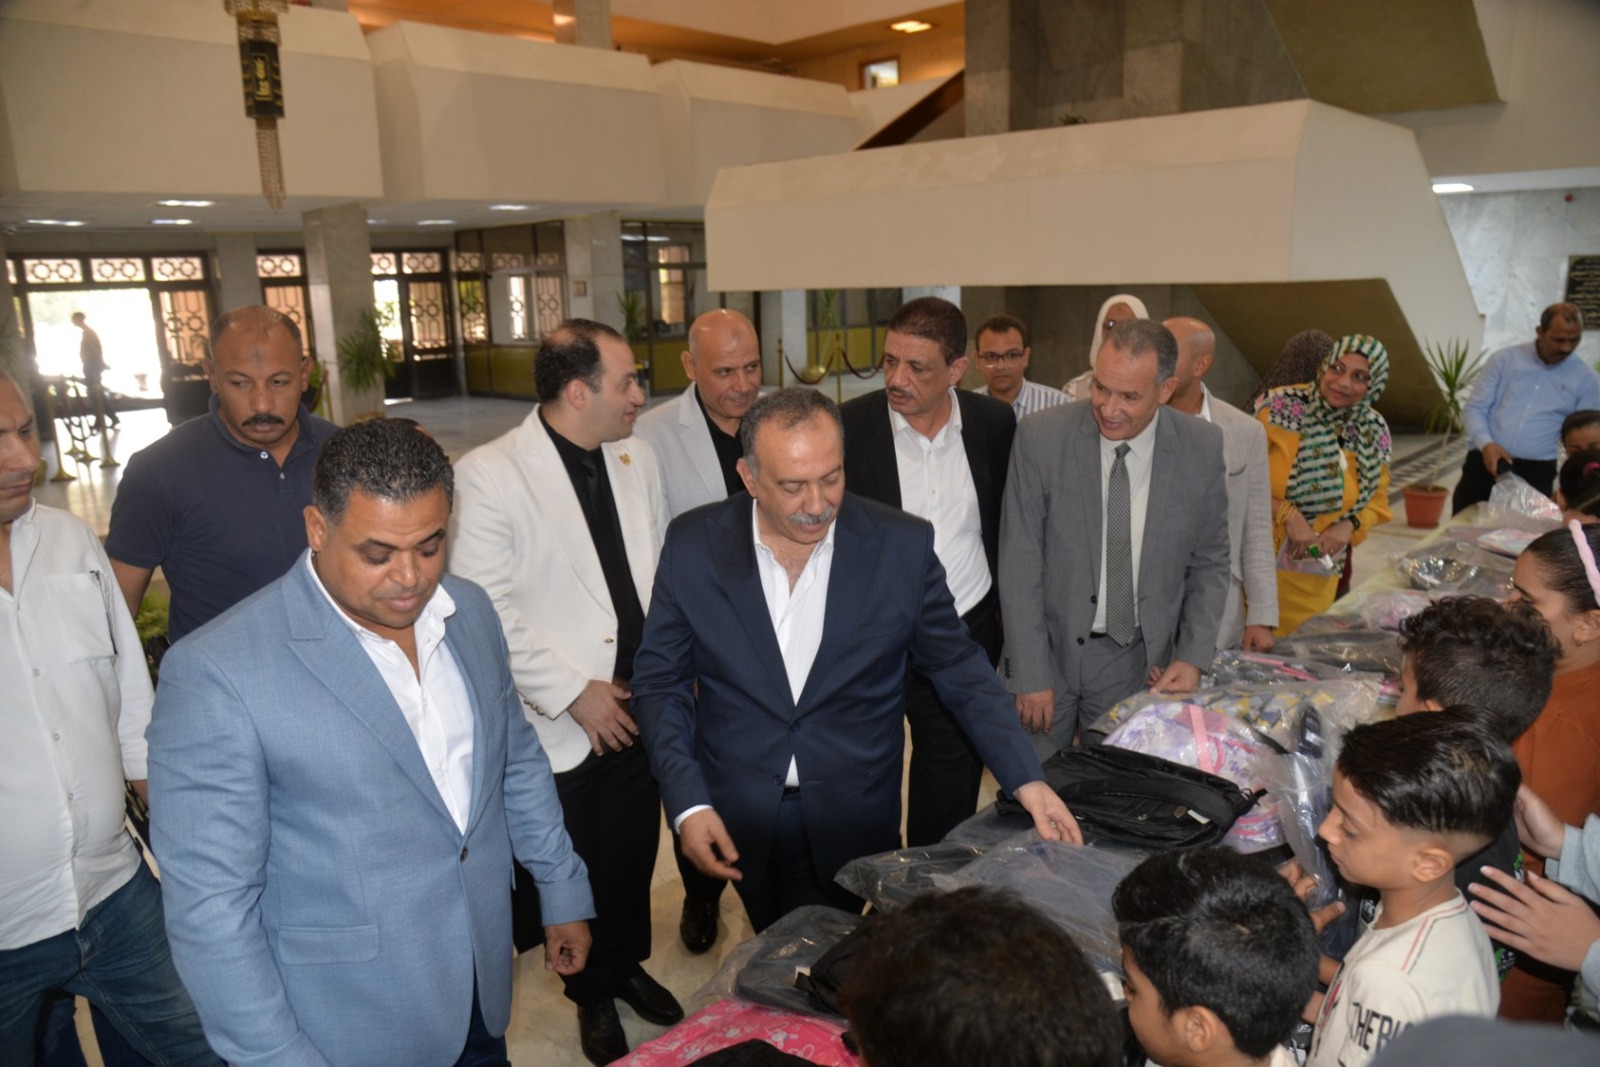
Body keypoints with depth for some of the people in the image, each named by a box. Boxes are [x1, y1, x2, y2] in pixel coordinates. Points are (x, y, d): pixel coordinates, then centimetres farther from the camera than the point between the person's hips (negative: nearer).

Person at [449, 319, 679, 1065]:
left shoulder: (638, 459, 2)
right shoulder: (489, 474, -15)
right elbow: (484, 611, -16)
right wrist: (575, 694, -15)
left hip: (640, 707, 5)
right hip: (559, 720, -4)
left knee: (634, 856, 18)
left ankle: (627, 963, 44)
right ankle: (593, 992, 39)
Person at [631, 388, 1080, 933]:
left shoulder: (903, 545, -11)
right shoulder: (694, 545, -9)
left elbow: (960, 671, -1)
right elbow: (659, 681, -1)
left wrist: (1026, 779, -9)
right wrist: (688, 804, -10)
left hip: (854, 822, 0)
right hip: (739, 821, 1)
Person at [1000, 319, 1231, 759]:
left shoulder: (1202, 448, -6)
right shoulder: (1040, 437, -13)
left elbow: (1209, 561, 6)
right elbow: (1020, 562, -10)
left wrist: (1194, 656, -3)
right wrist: (1031, 675, -10)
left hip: (1140, 658, 2)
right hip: (1050, 646, -1)